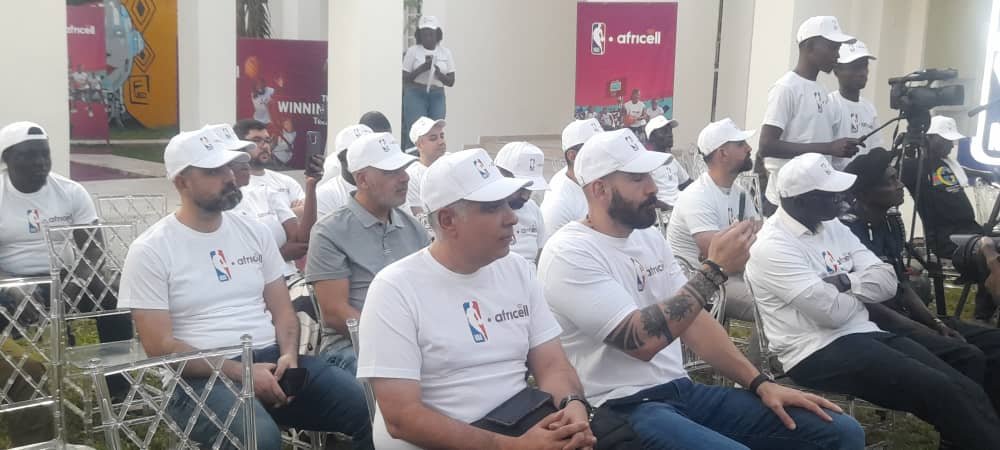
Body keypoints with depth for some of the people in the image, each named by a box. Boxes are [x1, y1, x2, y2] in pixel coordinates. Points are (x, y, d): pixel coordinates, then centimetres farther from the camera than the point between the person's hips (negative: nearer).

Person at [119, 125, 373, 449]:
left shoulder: (255, 232, 12)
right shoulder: (150, 251, -3)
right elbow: (160, 347, -8)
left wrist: (288, 355, -9)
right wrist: (240, 373, -17)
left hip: (271, 359, 5)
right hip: (203, 375, -4)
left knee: (368, 407, -18)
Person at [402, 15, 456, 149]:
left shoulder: (446, 53, 9)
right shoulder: (413, 51, 1)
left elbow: (451, 82, 7)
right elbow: (404, 79, -1)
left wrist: (438, 73, -12)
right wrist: (421, 69, -16)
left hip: (437, 96, 3)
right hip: (415, 95, -3)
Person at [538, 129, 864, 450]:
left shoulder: (648, 237, 13)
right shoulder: (568, 254, -13)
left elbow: (694, 322, 14)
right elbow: (641, 341, -22)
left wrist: (761, 384, 3)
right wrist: (715, 270, -18)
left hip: (683, 390, 8)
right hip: (622, 409, -8)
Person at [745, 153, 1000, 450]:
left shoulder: (833, 226, 13)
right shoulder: (773, 246, -14)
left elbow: (887, 282, 6)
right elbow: (833, 312, -20)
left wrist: (844, 281, -12)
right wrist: (860, 289, 1)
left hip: (863, 334, 8)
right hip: (817, 352, -8)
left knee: (967, 391, -11)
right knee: (939, 392, -22)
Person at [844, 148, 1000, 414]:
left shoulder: (892, 223, 12)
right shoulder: (847, 229, -15)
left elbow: (902, 285, 15)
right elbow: (865, 301, -19)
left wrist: (937, 324, -1)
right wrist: (929, 332, -18)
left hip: (902, 315, 9)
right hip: (875, 324, -9)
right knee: (967, 357, -24)